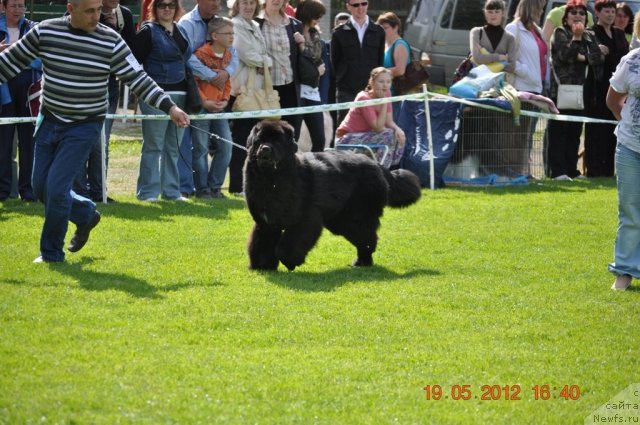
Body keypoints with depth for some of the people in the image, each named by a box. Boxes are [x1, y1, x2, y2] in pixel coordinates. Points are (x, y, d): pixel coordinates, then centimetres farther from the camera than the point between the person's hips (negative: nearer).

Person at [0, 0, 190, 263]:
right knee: (41, 188, 9)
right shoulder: (46, 31, -6)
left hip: (84, 126, -4)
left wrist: (169, 107, -14)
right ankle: (86, 215, 35)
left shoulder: (111, 41, -11)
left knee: (56, 187, -11)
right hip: (49, 121, 4)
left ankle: (52, 253, 7)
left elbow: (137, 79, -7)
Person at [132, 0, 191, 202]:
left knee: (173, 147, 10)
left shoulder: (181, 31, 15)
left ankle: (171, 191, 17)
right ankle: (148, 192, 1)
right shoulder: (148, 31, -5)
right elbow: (135, 61, -9)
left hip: (179, 94, 6)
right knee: (153, 146, -3)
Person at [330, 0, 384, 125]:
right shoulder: (339, 33, 3)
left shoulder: (378, 32, 9)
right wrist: (342, 80, 4)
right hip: (346, 92, -1)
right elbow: (335, 63, 7)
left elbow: (380, 61, 11)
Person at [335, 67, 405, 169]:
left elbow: (389, 121, -2)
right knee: (388, 135, -25)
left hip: (365, 135, 8)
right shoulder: (364, 98, -21)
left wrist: (397, 129, -24)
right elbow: (378, 127, -25)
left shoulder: (386, 93, 0)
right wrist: (384, 102, -27)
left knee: (398, 136, -11)